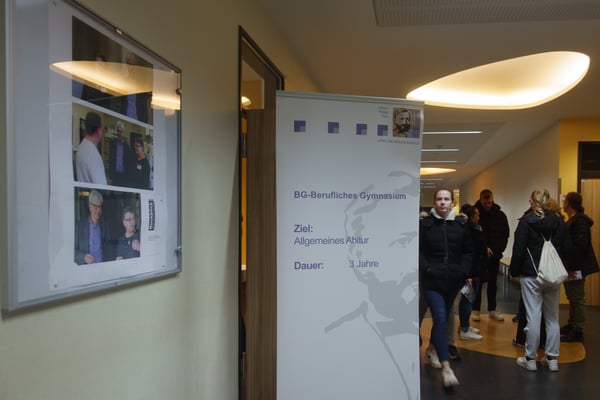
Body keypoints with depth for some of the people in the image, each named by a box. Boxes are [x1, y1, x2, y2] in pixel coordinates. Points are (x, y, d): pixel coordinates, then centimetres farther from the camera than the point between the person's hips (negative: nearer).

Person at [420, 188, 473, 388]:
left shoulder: (461, 224, 4)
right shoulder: (425, 224, -4)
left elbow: (468, 251, 10)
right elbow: (418, 251, -2)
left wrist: (464, 271, -2)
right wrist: (426, 268, -14)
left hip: (453, 279, 4)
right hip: (432, 279, -4)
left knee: (442, 317, 17)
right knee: (440, 319, -13)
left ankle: (432, 349, 43)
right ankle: (446, 368, -14)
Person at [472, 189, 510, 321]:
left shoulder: (500, 215, 1)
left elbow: (505, 235, 6)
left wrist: (498, 250, -6)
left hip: (494, 255, 3)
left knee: (492, 283, 10)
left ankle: (492, 310, 19)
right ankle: (476, 310, 12)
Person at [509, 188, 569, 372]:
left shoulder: (526, 222, -9)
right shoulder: (559, 222, 4)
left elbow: (518, 250, -10)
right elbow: (566, 249, 8)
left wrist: (514, 271, 1)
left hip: (531, 275, -4)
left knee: (533, 317, 0)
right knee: (553, 318, 11)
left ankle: (530, 359, 8)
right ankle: (552, 359, 18)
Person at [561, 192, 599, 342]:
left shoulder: (579, 221, -18)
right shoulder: (572, 220, 13)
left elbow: (580, 246, -24)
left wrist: (572, 267, -23)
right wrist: (567, 265, 13)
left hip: (577, 267, -10)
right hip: (571, 265, 10)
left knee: (577, 298, -2)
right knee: (572, 297, 18)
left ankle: (577, 331, 5)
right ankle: (571, 325, 29)